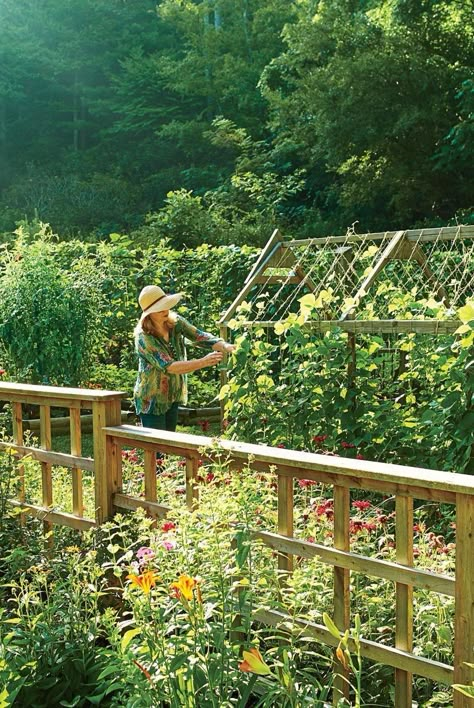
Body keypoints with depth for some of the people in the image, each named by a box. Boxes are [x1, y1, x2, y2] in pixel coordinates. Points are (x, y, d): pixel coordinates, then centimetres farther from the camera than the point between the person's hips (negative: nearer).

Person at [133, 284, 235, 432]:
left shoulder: (175, 321, -6)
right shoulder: (143, 337, -23)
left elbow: (199, 336, -16)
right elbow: (168, 367, -31)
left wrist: (225, 346, -36)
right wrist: (203, 362, -40)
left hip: (173, 396, 6)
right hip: (152, 400, -6)